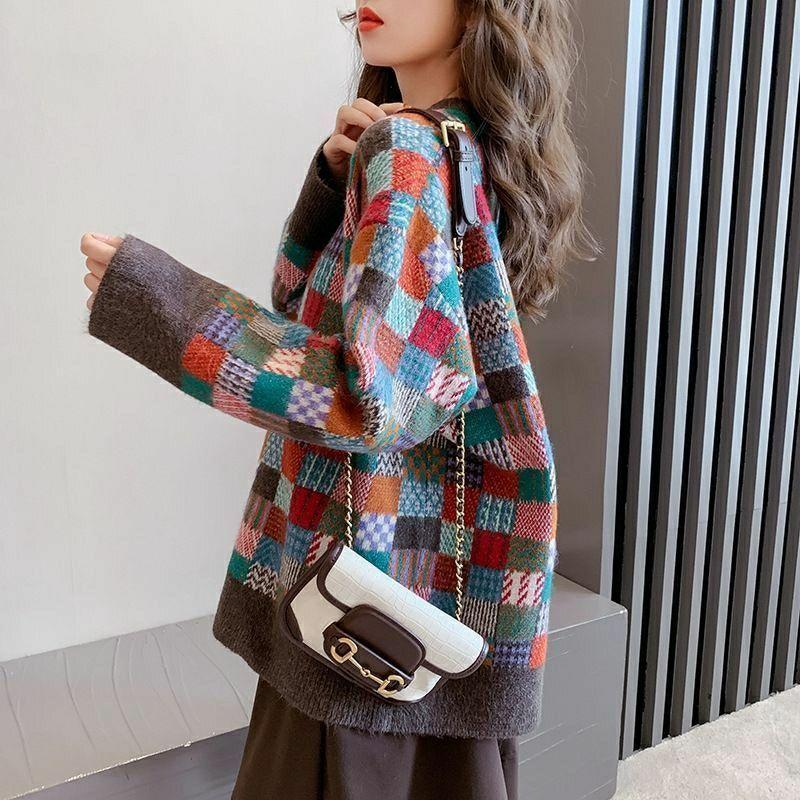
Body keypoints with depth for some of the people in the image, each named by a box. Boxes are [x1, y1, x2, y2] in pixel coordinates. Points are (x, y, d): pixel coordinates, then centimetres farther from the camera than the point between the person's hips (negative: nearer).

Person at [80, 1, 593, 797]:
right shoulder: (470, 146, 10)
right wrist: (336, 171, -5)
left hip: (373, 558, -8)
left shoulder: (409, 151, -17)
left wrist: (142, 294, -21)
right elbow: (305, 299, 12)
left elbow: (371, 393, -26)